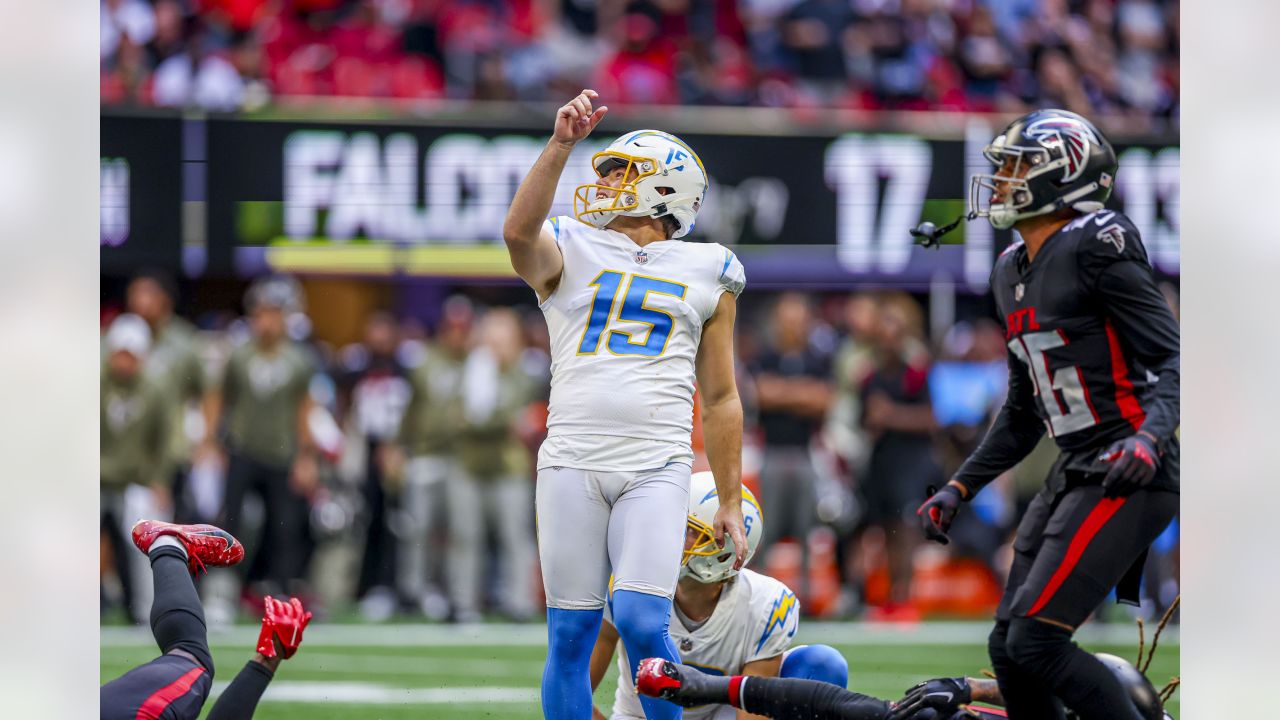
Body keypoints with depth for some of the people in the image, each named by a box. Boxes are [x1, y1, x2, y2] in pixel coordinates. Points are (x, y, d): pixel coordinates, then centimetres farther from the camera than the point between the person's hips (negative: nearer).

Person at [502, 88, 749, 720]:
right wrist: (561, 144, -21)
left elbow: (720, 398, 16)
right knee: (571, 632, 0)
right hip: (572, 461, 1)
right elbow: (519, 231, -14)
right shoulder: (570, 253, 12)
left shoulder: (705, 273, 14)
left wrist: (730, 503, 14)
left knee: (642, 622, -15)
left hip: (657, 471, -1)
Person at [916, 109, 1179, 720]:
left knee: (1036, 640, -16)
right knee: (1008, 649, 7)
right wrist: (959, 488, 19)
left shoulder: (1096, 248, -12)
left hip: (1128, 475, -9)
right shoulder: (1013, 274, 15)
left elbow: (1173, 359, -15)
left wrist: (1149, 437, -32)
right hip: (1076, 474, 9)